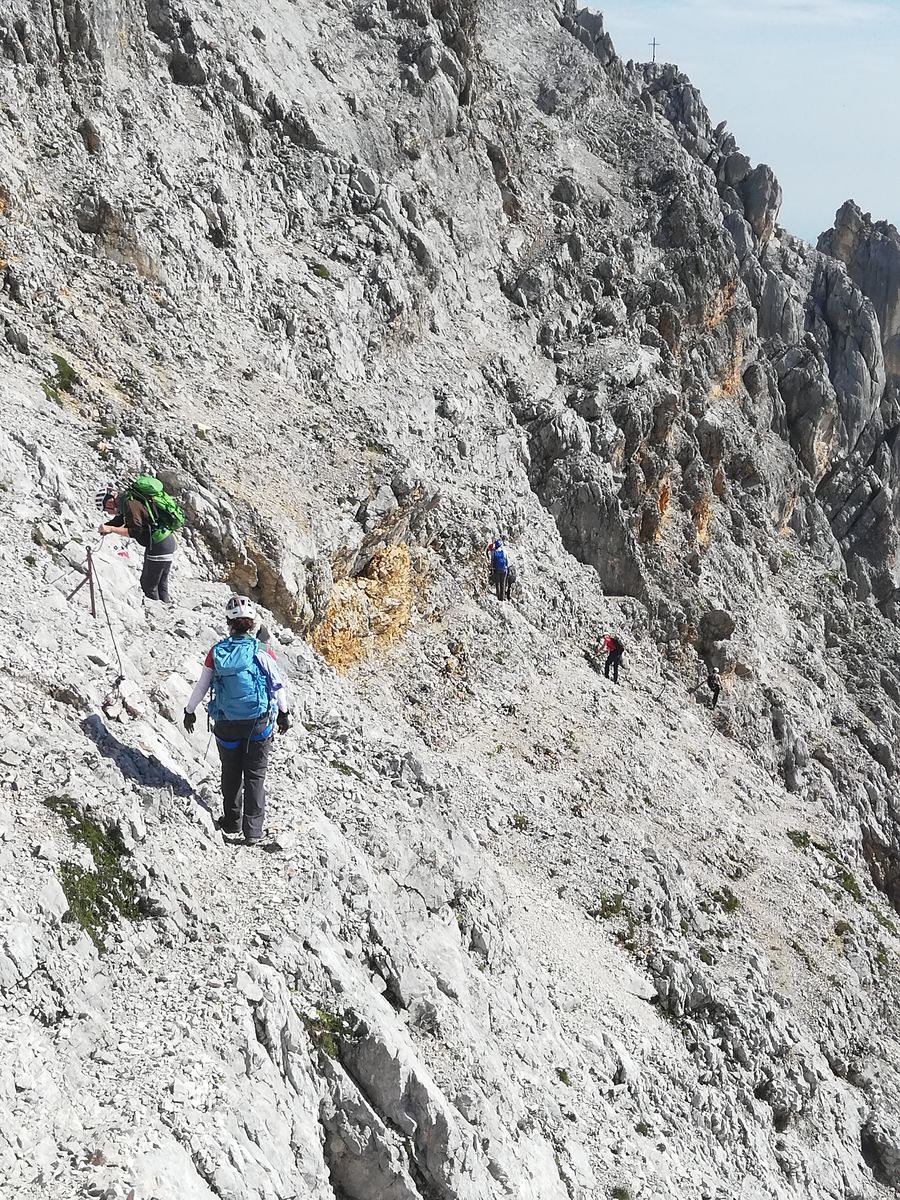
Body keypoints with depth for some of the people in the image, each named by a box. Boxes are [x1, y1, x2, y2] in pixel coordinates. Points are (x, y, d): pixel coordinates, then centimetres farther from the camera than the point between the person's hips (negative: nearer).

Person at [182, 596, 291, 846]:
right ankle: (253, 832, 8)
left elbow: (201, 686, 1)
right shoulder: (262, 652, -12)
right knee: (255, 776, 8)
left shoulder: (216, 652, -8)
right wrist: (283, 713, 11)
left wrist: (189, 711, 17)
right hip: (258, 722, -2)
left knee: (231, 775, 20)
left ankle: (232, 825, 31)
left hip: (226, 724, 2)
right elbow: (278, 684, -5)